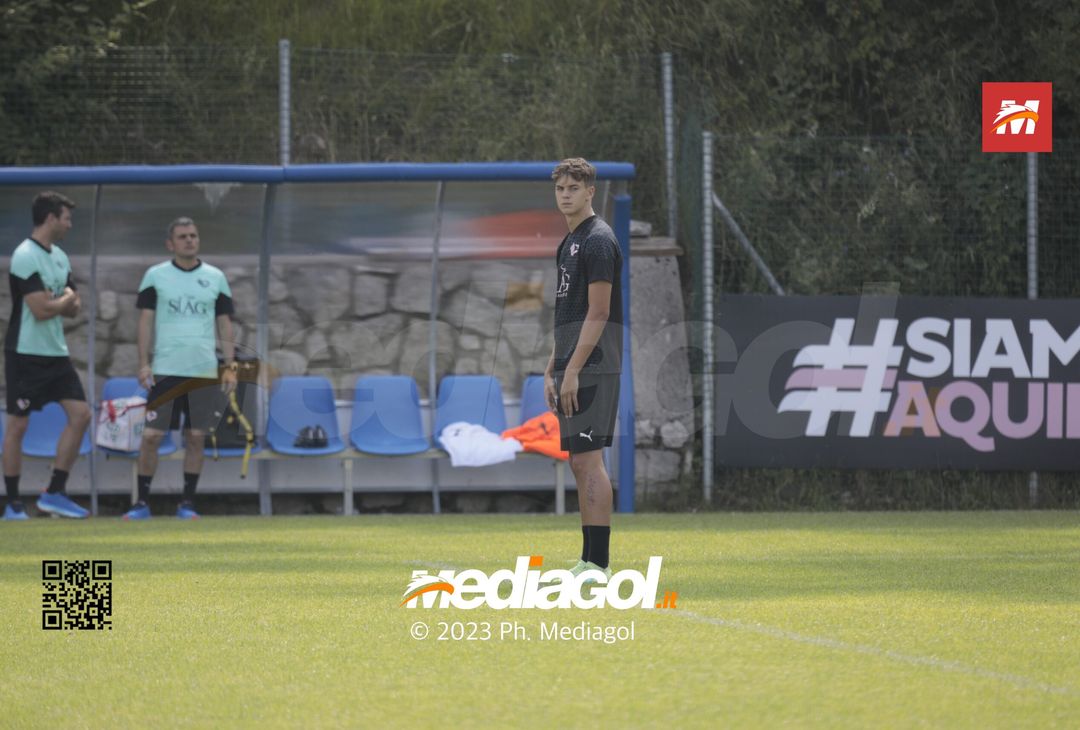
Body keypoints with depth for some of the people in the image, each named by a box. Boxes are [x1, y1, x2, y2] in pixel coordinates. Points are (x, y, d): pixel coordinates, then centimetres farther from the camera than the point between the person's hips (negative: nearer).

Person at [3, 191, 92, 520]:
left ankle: (55, 493, 6)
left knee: (80, 414, 1)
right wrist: (67, 298, -2)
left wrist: (64, 299, -8)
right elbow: (41, 310, -21)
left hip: (56, 354, 8)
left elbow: (73, 308, 15)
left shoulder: (60, 258, 12)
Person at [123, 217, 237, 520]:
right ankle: (142, 502, 3)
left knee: (196, 437, 2)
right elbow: (146, 321, 4)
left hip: (204, 371, 2)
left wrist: (230, 366, 4)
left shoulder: (215, 278, 8)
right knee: (151, 436, -6)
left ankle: (187, 503, 10)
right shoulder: (155, 276, 4)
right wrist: (144, 363, -4)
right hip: (164, 370, -1)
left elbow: (224, 324, 11)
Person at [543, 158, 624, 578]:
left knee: (589, 459, -12)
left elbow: (598, 313, -17)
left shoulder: (597, 241, -11)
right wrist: (552, 370, 20)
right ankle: (590, 559, 12)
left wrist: (572, 371, -20)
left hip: (591, 369, -10)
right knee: (579, 462, 9)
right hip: (572, 368, 10)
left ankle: (598, 563, -13)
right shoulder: (569, 242, 19)